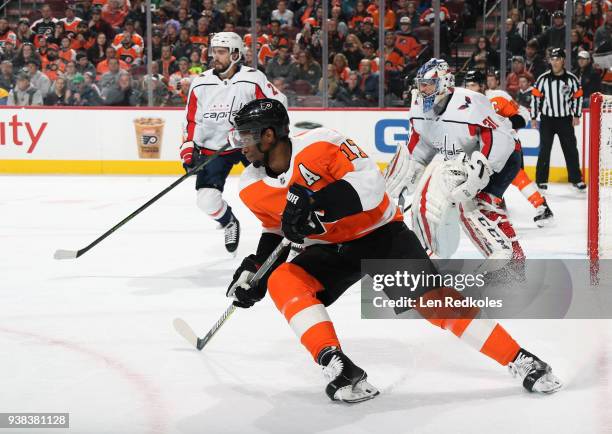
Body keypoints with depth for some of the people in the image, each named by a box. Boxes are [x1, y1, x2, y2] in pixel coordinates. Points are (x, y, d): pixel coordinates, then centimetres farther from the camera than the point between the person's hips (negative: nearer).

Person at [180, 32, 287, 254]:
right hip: (213, 147, 2)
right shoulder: (200, 84, -5)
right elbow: (191, 121, 3)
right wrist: (189, 150, -6)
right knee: (207, 199, -10)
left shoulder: (252, 79, -15)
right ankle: (229, 223, 22)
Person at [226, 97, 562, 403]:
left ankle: (522, 361, -9)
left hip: (379, 232, -5)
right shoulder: (253, 188, -5)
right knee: (281, 282, -23)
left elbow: (370, 184, -31)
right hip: (329, 249, 5)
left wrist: (314, 204, -40)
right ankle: (341, 370, -28)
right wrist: (254, 265, -2)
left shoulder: (319, 144, -25)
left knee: (433, 298, -18)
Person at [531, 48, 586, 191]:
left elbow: (578, 97, 5)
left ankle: (576, 179, 11)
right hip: (547, 120, -1)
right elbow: (536, 97, 1)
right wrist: (534, 117, -1)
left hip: (565, 120, 1)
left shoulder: (572, 79, -2)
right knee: (544, 150, 0)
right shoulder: (543, 79, -4)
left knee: (571, 149, 3)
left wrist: (576, 116, 0)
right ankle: (541, 179, 8)